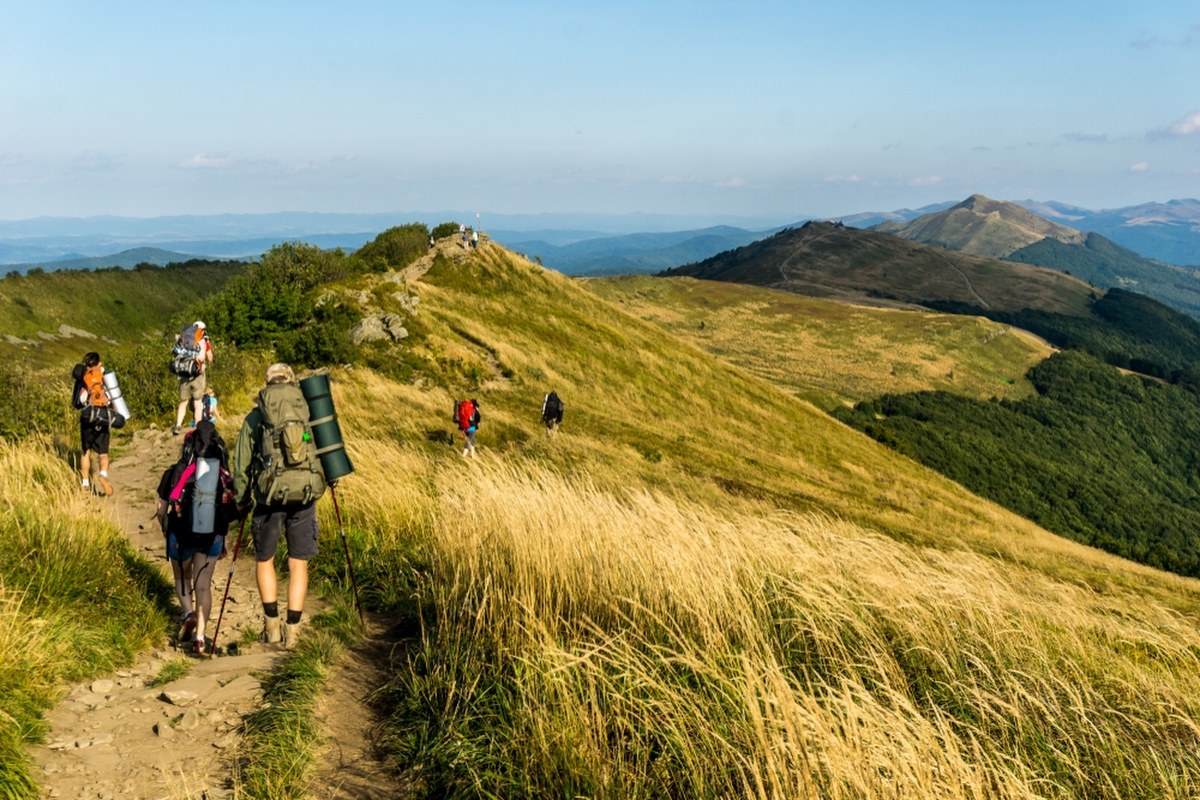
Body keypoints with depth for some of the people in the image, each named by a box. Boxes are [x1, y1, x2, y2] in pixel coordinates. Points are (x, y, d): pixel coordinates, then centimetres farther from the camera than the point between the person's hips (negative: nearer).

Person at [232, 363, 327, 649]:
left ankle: (271, 625, 14)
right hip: (305, 492, 1)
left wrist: (241, 500, 16)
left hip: (271, 494, -1)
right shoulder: (308, 411, 7)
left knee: (264, 559, 17)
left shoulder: (256, 417, 6)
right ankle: (292, 629, 9)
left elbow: (242, 462, 6)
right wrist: (327, 478, 22)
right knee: (298, 563, 9)